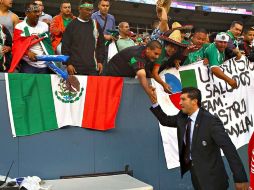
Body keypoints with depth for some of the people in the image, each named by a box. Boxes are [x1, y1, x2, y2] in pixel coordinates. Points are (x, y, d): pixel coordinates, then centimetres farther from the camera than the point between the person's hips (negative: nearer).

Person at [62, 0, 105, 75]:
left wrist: (100, 61, 5)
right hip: (76, 68, -2)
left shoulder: (95, 25, 11)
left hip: (93, 68, 2)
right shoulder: (72, 25, 3)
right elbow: (65, 46, 2)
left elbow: (101, 45, 14)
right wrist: (68, 63, -5)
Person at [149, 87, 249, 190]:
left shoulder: (211, 121, -22)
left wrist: (240, 179, -26)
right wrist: (154, 102, 1)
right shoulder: (182, 117, -1)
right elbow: (165, 120, 17)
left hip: (211, 178, -7)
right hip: (194, 173, 7)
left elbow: (229, 148, -24)